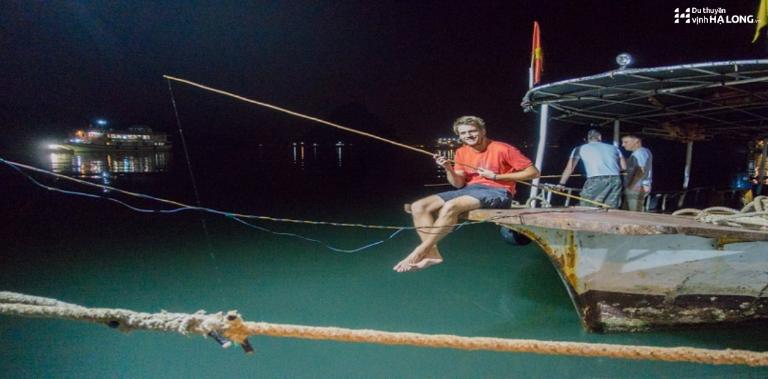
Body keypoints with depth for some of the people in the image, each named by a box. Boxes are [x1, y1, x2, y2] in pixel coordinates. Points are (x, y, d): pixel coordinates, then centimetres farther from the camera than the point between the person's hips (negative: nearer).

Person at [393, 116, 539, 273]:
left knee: (450, 206, -36)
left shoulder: (502, 149, -7)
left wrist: (496, 176, -11)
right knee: (419, 206, -13)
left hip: (497, 193, -6)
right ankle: (432, 253, -22)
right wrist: (448, 169, -11)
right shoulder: (462, 152, 11)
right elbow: (459, 184, 9)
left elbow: (533, 172, -5)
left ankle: (420, 251, -25)